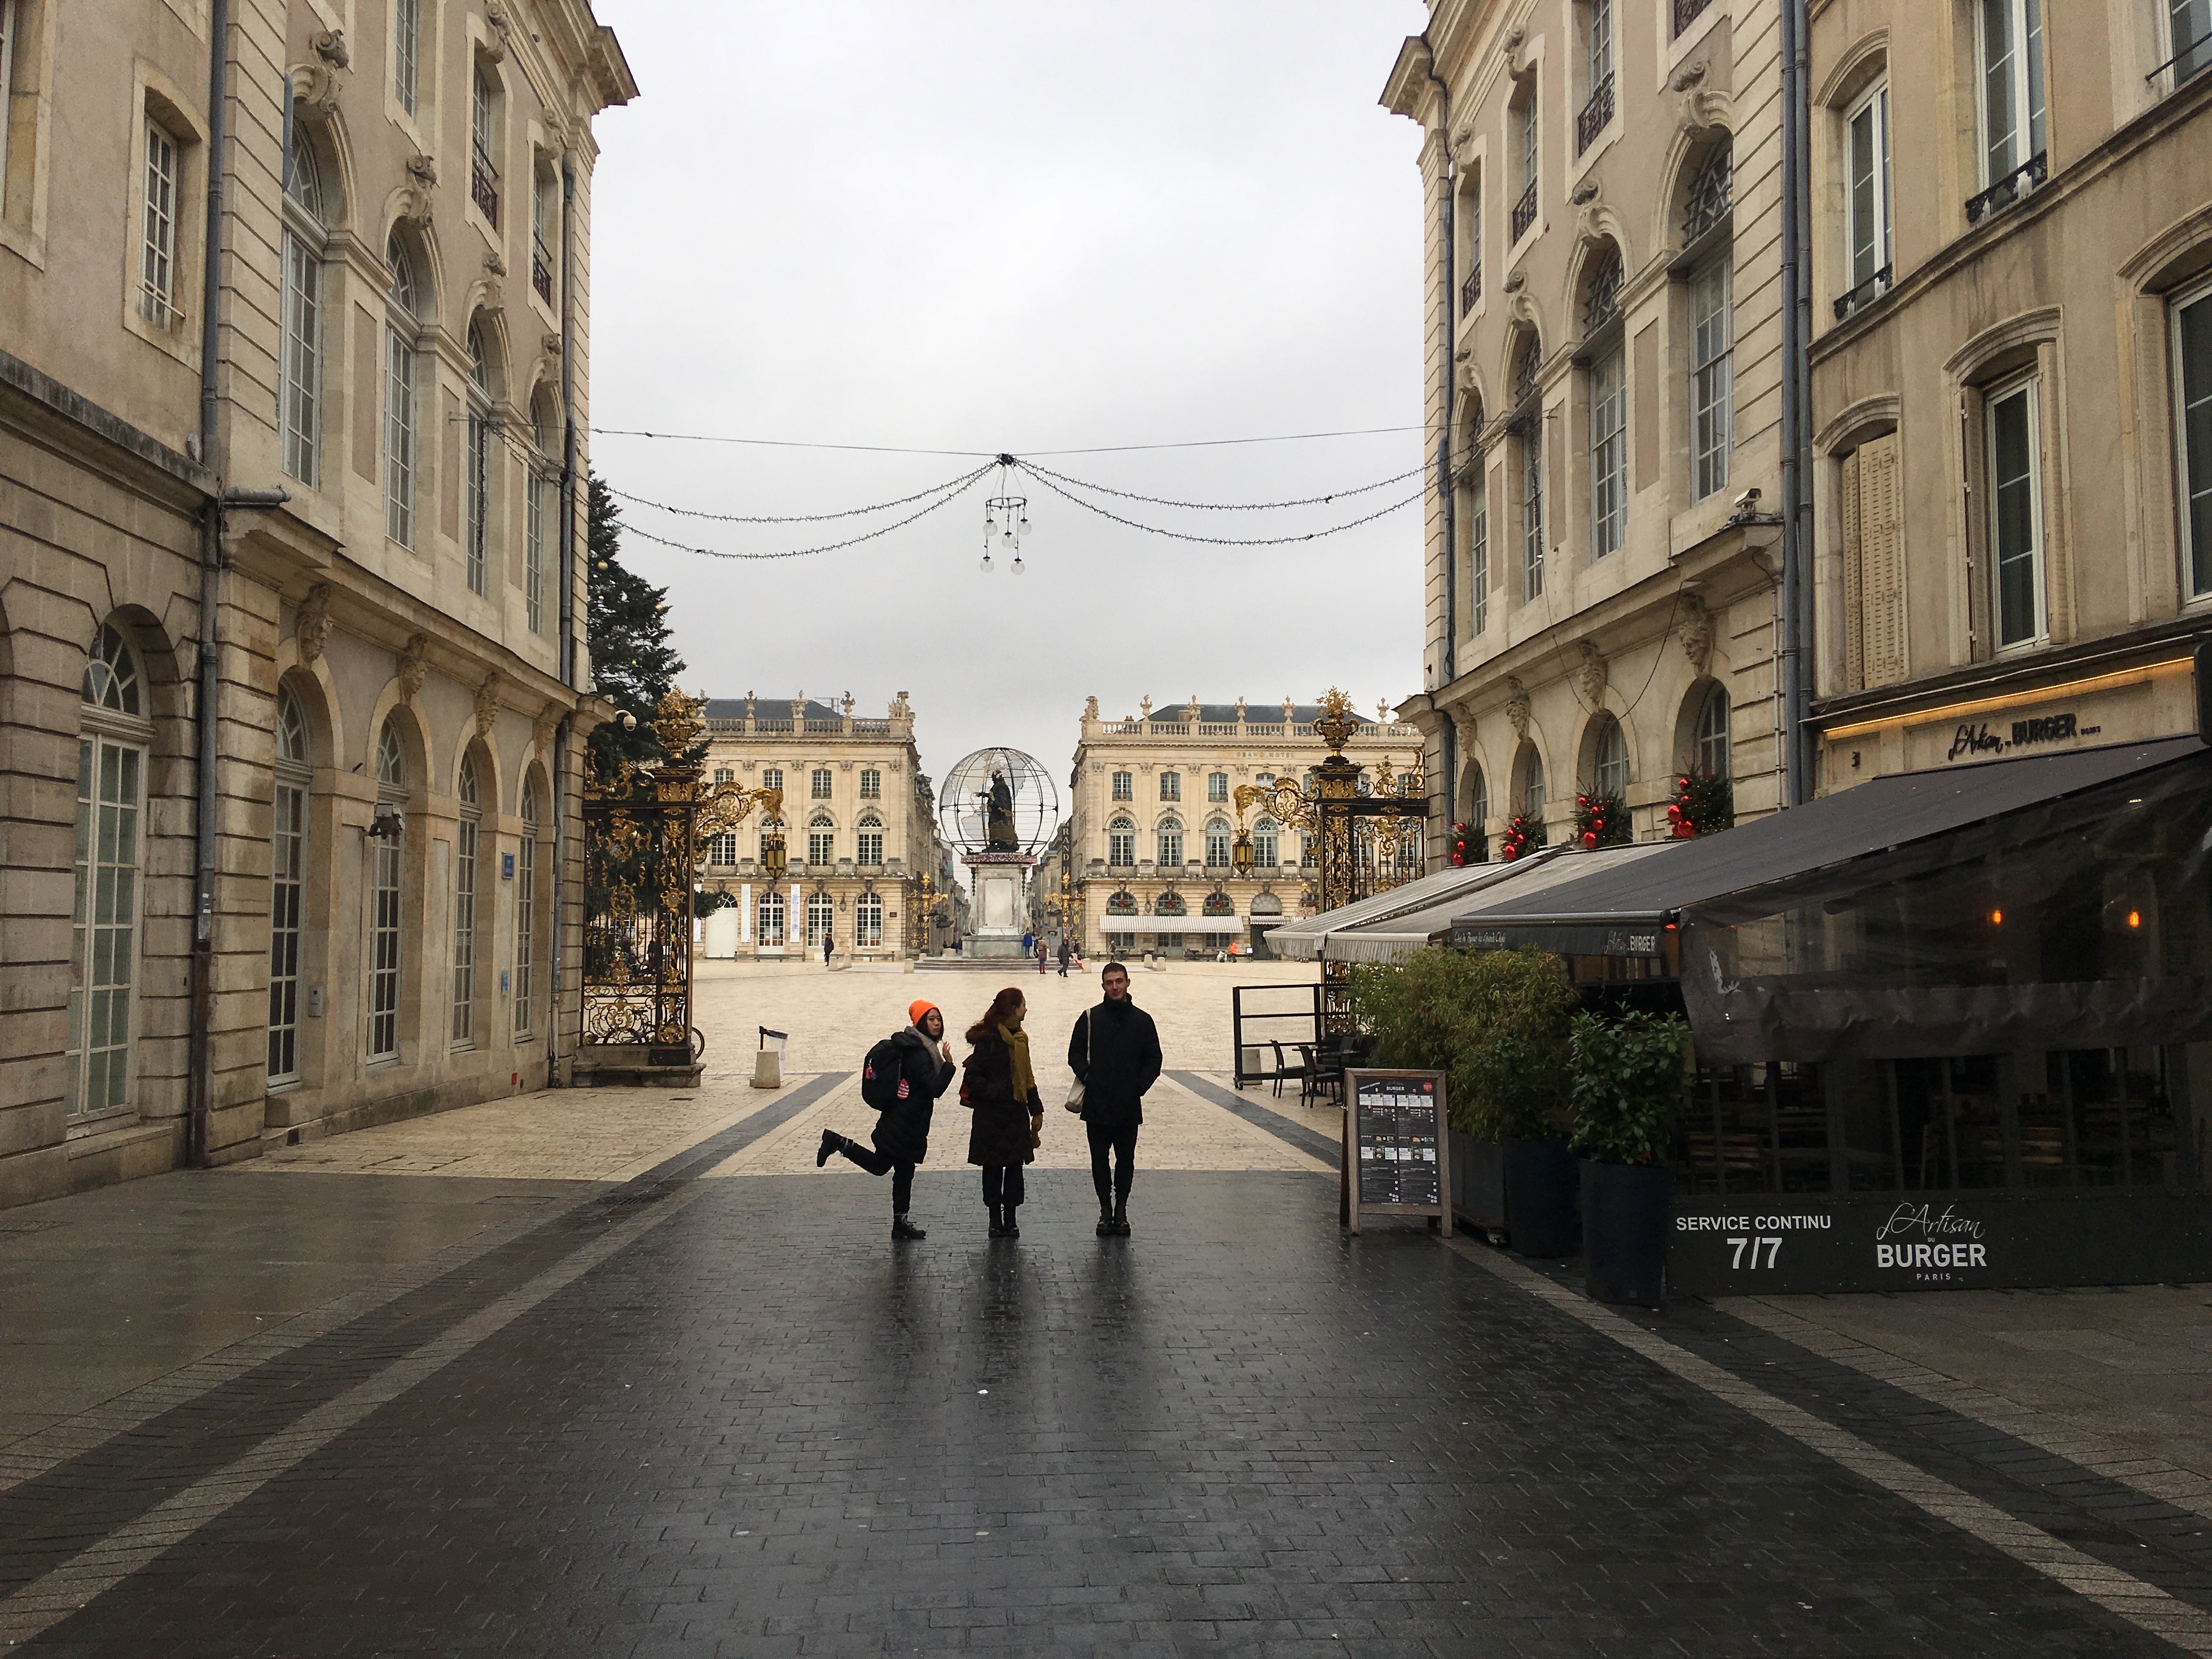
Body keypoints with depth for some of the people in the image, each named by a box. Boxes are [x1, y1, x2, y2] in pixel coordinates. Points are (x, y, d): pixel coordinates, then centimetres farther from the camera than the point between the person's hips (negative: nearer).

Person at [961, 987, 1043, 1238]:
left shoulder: (1019, 1038, 13)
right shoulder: (989, 1039, -11)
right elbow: (974, 1076, -12)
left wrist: (1036, 1110, 17)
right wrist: (995, 1093, -20)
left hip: (1017, 1113, 7)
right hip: (992, 1115, -7)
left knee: (1015, 1166, 6)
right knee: (993, 1167, 3)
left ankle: (1010, 1219, 13)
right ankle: (996, 1220, 11)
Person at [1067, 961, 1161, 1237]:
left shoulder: (1142, 1020, 6)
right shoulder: (1090, 1018, 4)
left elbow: (1153, 1060, 9)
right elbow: (1075, 1054, 8)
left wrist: (1139, 1086, -4)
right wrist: (1086, 1075, -9)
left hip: (1129, 1105, 0)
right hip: (1096, 1104, 0)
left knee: (1126, 1160, 6)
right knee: (1099, 1160, 6)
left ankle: (1121, 1209, 18)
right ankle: (1106, 1209, 16)